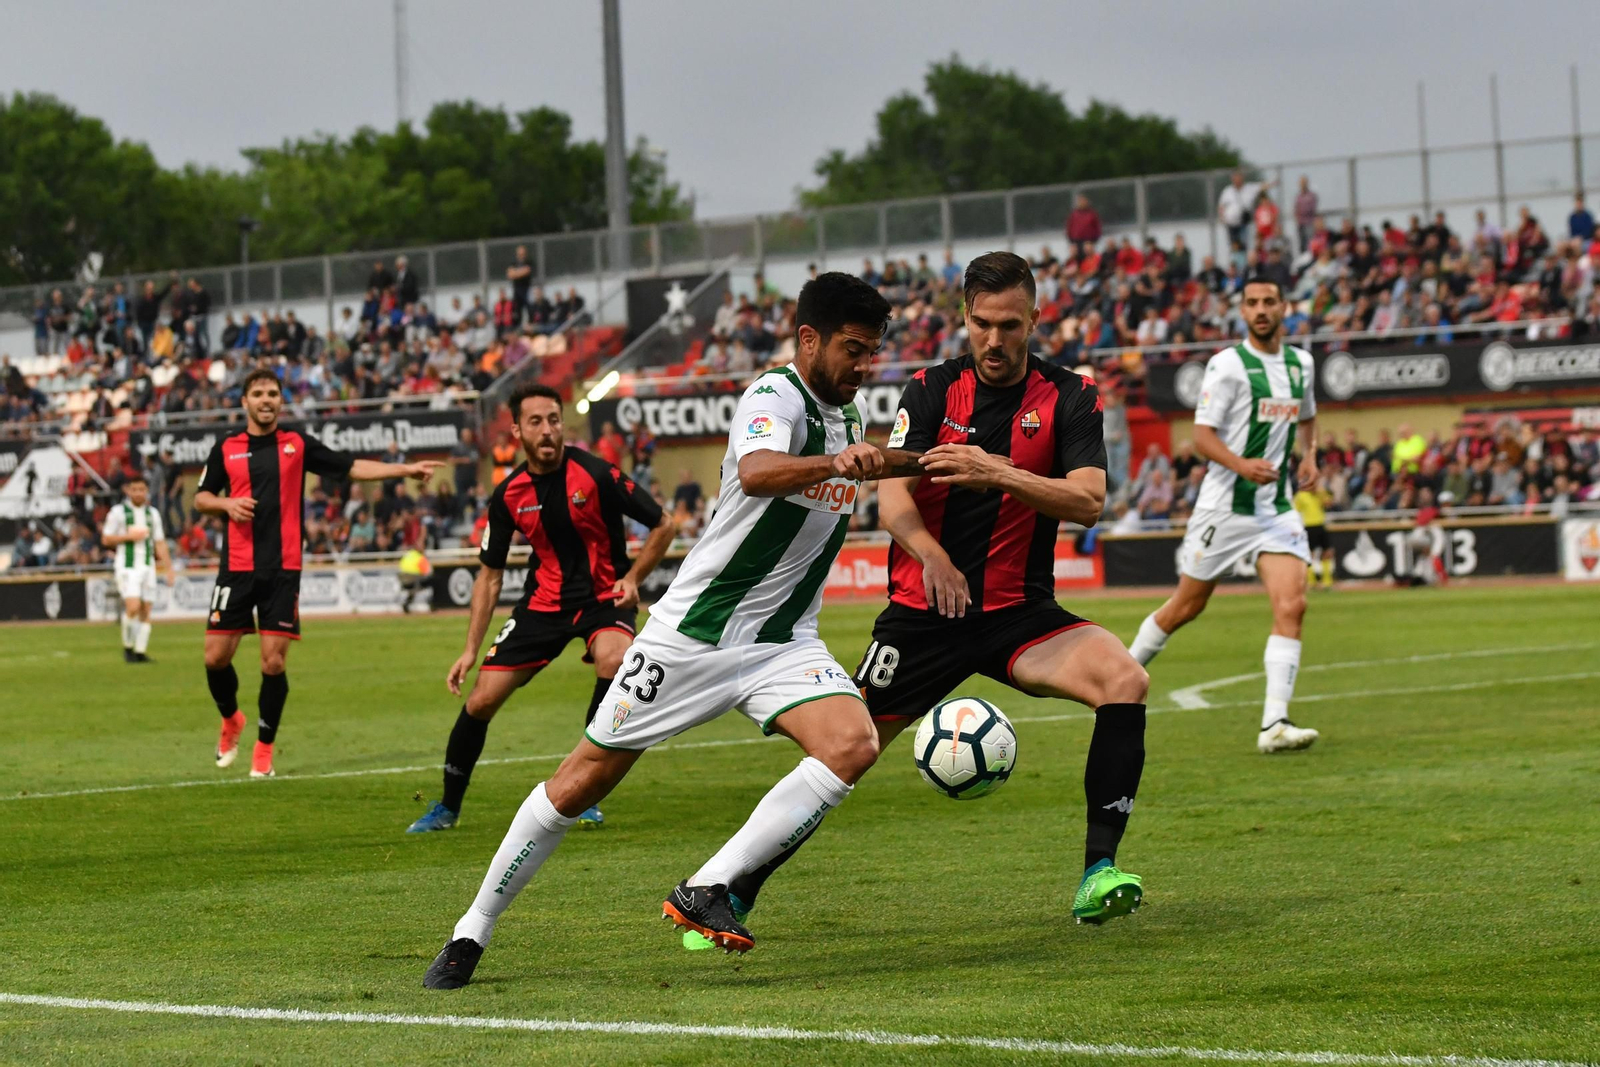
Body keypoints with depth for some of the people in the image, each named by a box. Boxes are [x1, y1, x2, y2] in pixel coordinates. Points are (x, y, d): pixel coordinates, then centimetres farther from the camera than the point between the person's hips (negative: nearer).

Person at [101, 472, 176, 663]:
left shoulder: (152, 513, 13)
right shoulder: (118, 512, 0)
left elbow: (160, 543, 15)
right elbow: (106, 539, 0)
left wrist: (168, 568, 10)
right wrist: (129, 536, -11)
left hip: (148, 566, 5)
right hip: (127, 567, -5)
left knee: (146, 611, 1)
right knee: (133, 606, -18)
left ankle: (141, 651, 6)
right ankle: (128, 646, -2)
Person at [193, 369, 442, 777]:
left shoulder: (298, 444, 6)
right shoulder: (226, 449, 7)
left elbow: (352, 468, 7)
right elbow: (200, 497, 14)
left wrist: (406, 469, -2)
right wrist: (226, 504, -7)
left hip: (283, 570, -1)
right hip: (237, 569, 1)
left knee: (273, 662, -5)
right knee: (216, 655, -2)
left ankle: (265, 746, 11)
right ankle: (231, 719, 28)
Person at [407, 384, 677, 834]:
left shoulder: (595, 474, -15)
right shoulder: (508, 495, -4)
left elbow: (663, 525, -4)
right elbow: (490, 576, 7)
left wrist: (632, 578, -16)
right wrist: (471, 649, 2)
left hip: (604, 596, -3)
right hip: (544, 602, 3)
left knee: (612, 661, -35)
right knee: (481, 699, -3)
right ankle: (447, 807, 21)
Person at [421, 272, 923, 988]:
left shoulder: (845, 418, 8)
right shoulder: (775, 396, -17)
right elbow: (757, 472, -42)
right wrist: (834, 462, -56)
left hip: (781, 645, 6)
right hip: (692, 632, -6)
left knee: (853, 744, -22)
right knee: (588, 775, 2)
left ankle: (705, 891, -19)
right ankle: (473, 930, 17)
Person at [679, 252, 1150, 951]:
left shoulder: (1069, 397, -1)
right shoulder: (933, 390, 0)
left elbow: (1087, 501, -15)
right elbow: (892, 498, -11)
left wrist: (997, 473, -30)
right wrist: (931, 555, -32)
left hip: (1020, 614, 0)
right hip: (924, 609, 0)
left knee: (1124, 680, -26)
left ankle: (1098, 874, -24)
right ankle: (733, 895, 10)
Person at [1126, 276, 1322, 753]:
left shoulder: (1300, 362, 9)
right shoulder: (1227, 365, -10)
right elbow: (1202, 435, -14)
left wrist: (1309, 455, 10)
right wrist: (1241, 465, -30)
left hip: (1277, 508, 4)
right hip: (1225, 506, -4)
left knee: (1292, 606, -14)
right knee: (1186, 606, 7)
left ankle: (1274, 725, -17)